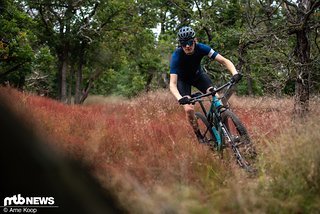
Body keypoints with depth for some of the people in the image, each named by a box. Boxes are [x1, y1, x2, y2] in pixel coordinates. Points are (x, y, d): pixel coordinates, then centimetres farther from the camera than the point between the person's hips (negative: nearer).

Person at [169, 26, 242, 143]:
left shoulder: (201, 48, -29)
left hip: (198, 75, 2)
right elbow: (172, 84, -39)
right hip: (183, 80, -2)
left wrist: (235, 73, -46)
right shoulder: (176, 56, -35)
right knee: (189, 109, -22)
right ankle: (199, 136, 1)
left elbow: (224, 61, -28)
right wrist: (180, 99, -58)